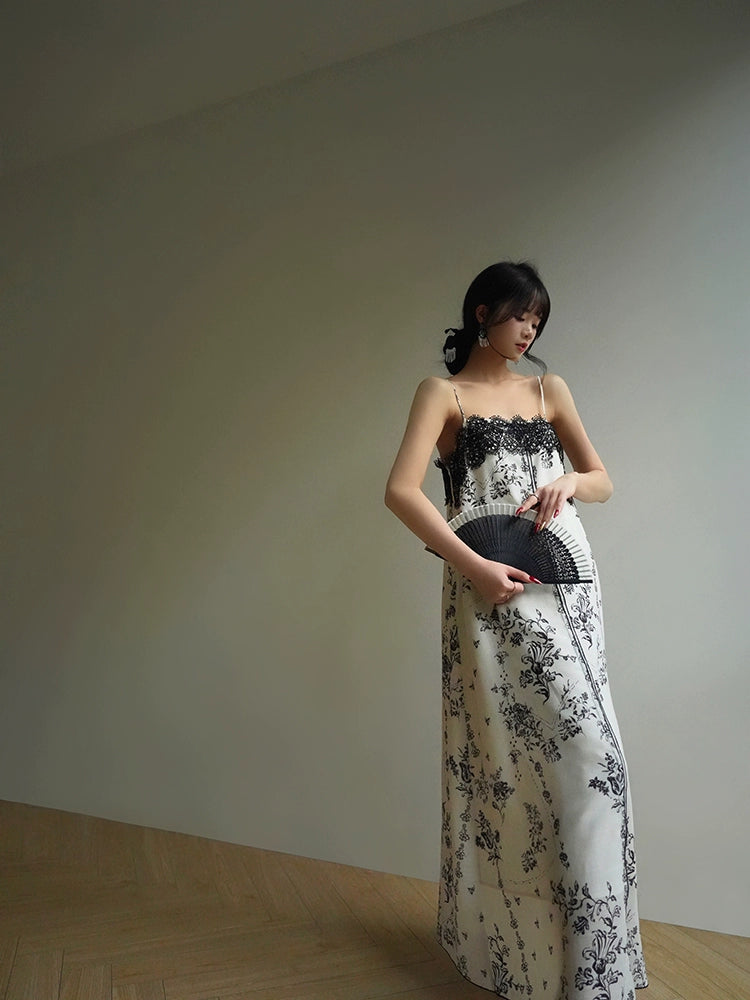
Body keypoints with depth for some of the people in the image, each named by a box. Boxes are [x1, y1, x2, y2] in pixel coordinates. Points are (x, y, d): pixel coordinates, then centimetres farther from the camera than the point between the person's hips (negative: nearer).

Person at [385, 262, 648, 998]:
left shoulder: (549, 390, 17)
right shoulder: (444, 391, 3)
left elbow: (604, 483, 18)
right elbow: (400, 491, -11)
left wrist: (568, 482, -5)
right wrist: (471, 566, -19)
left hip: (567, 580, 5)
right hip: (495, 585, -5)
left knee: (583, 747, 6)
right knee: (544, 747, -5)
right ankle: (508, 938, 17)